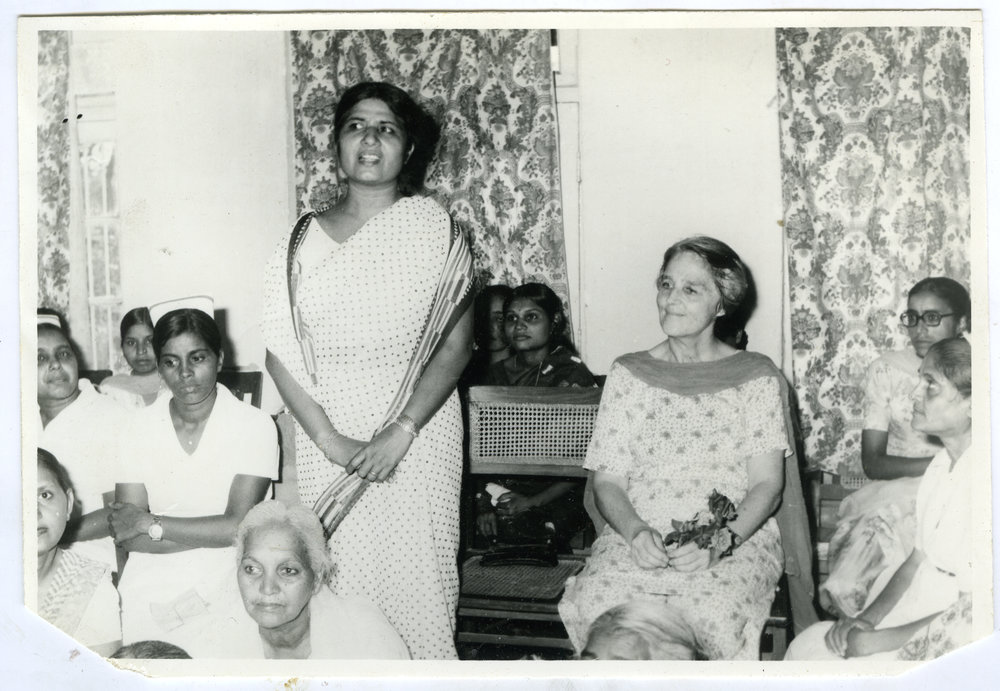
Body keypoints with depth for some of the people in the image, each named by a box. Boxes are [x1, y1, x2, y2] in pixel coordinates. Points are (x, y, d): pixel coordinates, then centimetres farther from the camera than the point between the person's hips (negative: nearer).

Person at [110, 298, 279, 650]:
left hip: (223, 595, -2)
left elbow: (238, 526, -12)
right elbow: (126, 537, -3)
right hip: (147, 591, 2)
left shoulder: (255, 425, -5)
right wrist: (211, 532, -13)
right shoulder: (140, 426, 3)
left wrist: (149, 523, -9)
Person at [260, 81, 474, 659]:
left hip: (420, 428, -1)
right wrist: (330, 440, -9)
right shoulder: (305, 238, 6)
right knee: (337, 578, 2)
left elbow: (458, 344, -5)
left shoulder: (434, 227, 1)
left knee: (417, 577, 0)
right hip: (327, 439, 2)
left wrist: (400, 433, -14)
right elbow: (281, 352, 2)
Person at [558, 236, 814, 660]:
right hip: (637, 539, 1)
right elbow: (608, 482, 6)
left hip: (738, 537, -1)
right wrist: (636, 532, -15)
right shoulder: (628, 375, 12)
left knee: (712, 616, -34)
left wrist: (720, 541, -19)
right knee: (597, 608, -30)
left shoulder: (756, 378, 8)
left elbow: (767, 483, 0)